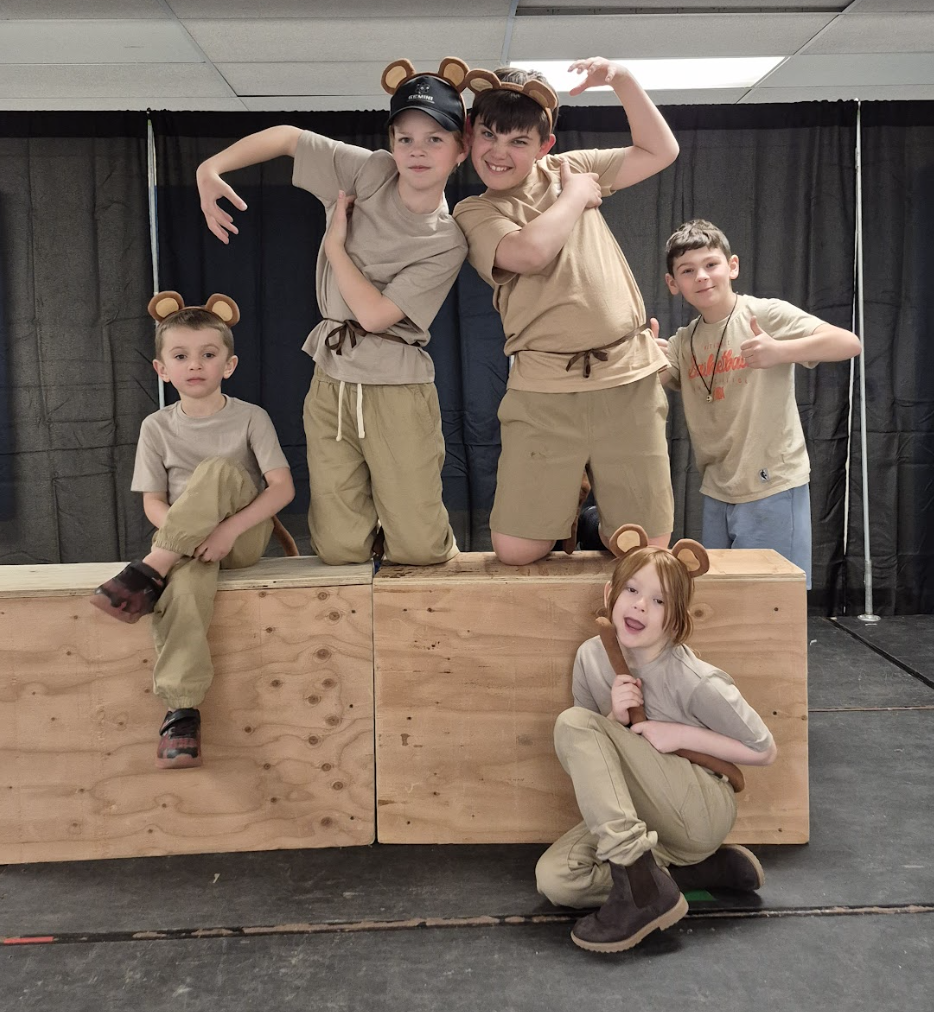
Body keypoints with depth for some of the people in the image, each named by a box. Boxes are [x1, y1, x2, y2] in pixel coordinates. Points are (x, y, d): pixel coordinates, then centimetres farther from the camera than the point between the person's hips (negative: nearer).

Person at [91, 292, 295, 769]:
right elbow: (153, 502, 2)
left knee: (217, 470, -29)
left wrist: (229, 528, -25)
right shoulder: (157, 426, 6)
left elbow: (282, 487, -11)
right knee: (187, 583, -35)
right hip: (182, 540, 1)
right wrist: (187, 534, -20)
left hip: (244, 536, -1)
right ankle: (181, 710, -37)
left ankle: (148, 573, -28)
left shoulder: (250, 418, -1)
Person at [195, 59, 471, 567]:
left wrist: (336, 243, -8)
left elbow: (374, 314, -15)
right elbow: (288, 136, 3)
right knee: (341, 550, 1)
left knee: (419, 551, -4)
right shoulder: (369, 172, 0)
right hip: (331, 380, 3)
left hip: (397, 391, -2)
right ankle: (367, 521, 34)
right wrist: (211, 167, -8)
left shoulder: (447, 242, -8)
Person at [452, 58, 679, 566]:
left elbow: (660, 151, 16)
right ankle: (564, 504, 28)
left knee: (646, 549, 4)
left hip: (628, 379, 2)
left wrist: (621, 77, 6)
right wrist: (575, 196, -3)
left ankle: (597, 523, 36)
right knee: (515, 551, -3)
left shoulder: (569, 168, 14)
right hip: (545, 393, -2)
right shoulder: (473, 212, 3)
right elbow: (530, 251, -18)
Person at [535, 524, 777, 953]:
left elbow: (765, 751, -7)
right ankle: (705, 869, -3)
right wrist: (615, 718, -15)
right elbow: (591, 759, 7)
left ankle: (642, 888, -27)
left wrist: (681, 734, -17)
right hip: (638, 815, 7)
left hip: (700, 811, -6)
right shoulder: (592, 656, -3)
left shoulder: (694, 682, -18)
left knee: (573, 723, -21)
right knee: (554, 878, -18)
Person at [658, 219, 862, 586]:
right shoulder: (683, 342, 7)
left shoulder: (766, 314, -10)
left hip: (774, 488, -6)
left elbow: (849, 343, -20)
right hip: (716, 493, 6)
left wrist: (779, 352, -34)